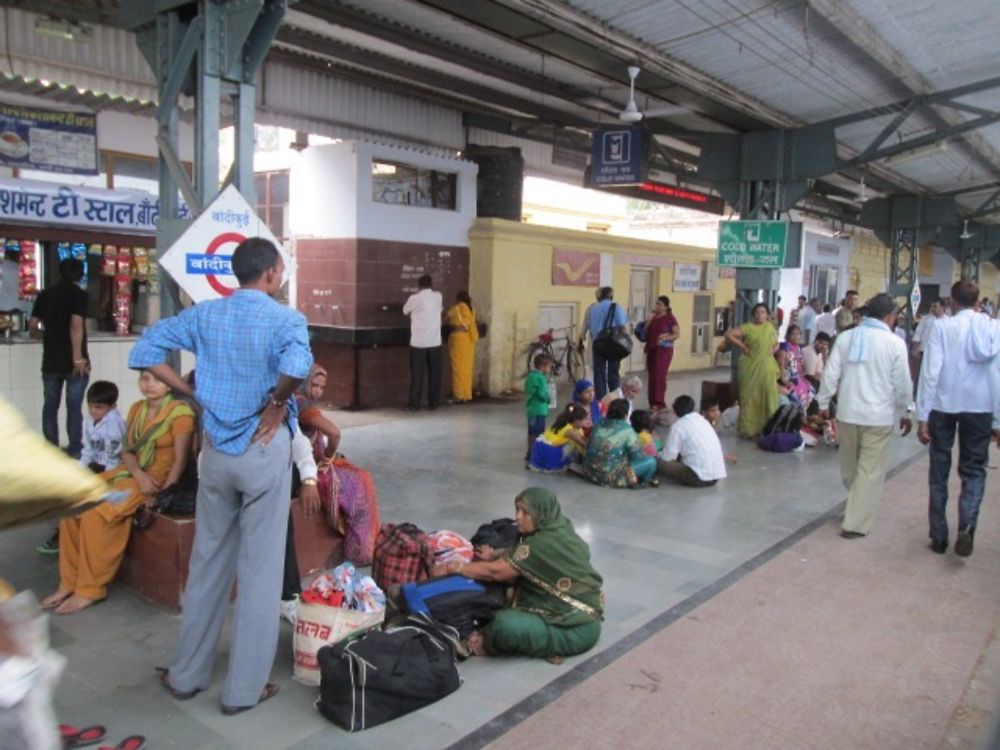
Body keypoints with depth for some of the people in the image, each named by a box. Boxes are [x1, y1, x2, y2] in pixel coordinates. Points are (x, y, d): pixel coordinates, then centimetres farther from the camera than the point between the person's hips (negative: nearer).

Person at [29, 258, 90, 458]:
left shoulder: (45, 294, 8)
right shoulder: (80, 294, -8)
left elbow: (33, 326, 9)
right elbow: (76, 325, -19)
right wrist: (78, 357, -19)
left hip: (51, 360, 4)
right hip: (73, 361, -4)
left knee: (50, 405, 12)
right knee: (74, 406, 1)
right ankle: (75, 451, 4)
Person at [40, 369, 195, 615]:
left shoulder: (180, 412, -11)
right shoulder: (136, 409, 12)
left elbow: (181, 459, -14)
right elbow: (127, 450, 8)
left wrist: (163, 491, -21)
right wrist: (139, 474, -11)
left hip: (158, 477, -8)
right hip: (130, 473, 8)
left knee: (96, 512, -24)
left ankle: (91, 589, -11)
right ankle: (70, 582, 1)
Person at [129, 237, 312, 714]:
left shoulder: (204, 315, 3)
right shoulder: (286, 320, -12)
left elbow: (144, 353, 3)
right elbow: (297, 366, -34)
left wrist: (196, 394, 5)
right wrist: (277, 402, -15)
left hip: (216, 448, 5)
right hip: (265, 449, -5)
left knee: (207, 562, 18)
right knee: (259, 569, 6)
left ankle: (187, 674, 31)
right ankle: (244, 688, 16)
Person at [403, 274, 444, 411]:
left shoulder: (414, 298, -5)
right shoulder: (438, 296, 4)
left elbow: (405, 311, 14)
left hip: (418, 342, -2)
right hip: (435, 342, 2)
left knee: (417, 374, 2)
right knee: (434, 373, 7)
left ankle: (415, 404, 3)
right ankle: (433, 403, 11)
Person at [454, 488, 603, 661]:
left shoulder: (542, 544, -21)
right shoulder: (562, 532, 5)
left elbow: (495, 571, -16)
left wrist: (457, 567, -5)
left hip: (576, 630, -10)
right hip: (583, 616, 10)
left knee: (505, 625, -27)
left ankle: (490, 645, 2)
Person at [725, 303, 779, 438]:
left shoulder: (770, 327, 12)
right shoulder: (748, 327, -5)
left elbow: (776, 343, 24)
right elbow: (729, 335, -13)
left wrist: (774, 349, 2)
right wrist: (742, 346, -12)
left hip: (767, 368, 5)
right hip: (751, 367, -4)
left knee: (768, 398, 3)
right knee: (750, 397, -1)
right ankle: (748, 429, 5)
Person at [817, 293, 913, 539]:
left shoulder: (845, 337, 1)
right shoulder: (895, 342, -7)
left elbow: (830, 374, 0)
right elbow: (902, 384, -3)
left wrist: (823, 403, 11)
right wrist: (906, 412, 11)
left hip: (847, 412, 4)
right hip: (879, 416, -3)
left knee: (850, 468, 19)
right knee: (871, 472, 4)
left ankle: (858, 510, 37)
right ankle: (856, 523, 6)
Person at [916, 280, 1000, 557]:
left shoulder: (942, 327, -6)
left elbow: (931, 371, -11)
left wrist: (922, 416, -7)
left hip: (943, 405, -1)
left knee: (939, 471, 11)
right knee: (974, 471, 12)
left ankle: (939, 536, 15)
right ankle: (966, 527, -9)